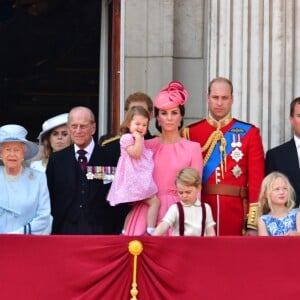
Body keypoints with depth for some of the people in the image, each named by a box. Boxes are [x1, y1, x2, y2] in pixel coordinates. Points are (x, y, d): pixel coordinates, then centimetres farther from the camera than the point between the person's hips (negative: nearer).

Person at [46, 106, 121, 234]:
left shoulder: (108, 157, 2)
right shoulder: (56, 160, 10)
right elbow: (49, 199, 10)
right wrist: (51, 231, 3)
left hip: (101, 232, -1)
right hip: (65, 231, 2)